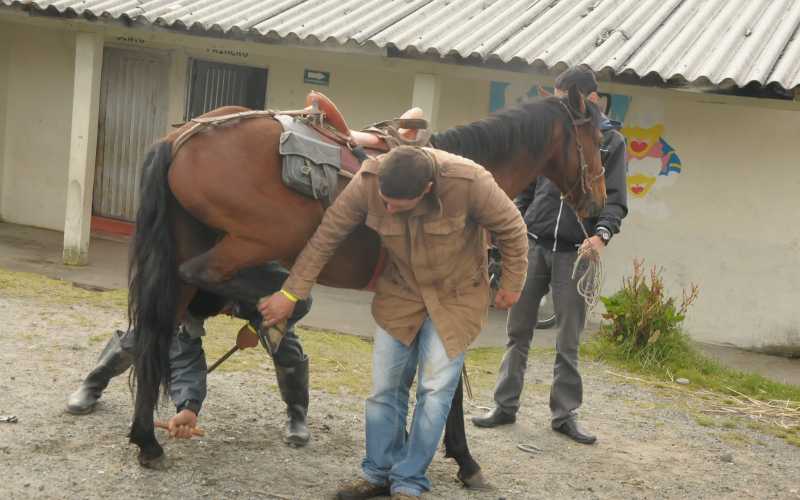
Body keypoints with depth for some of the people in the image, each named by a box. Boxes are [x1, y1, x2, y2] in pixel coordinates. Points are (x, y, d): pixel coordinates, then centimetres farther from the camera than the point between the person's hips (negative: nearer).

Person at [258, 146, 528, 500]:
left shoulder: (469, 181, -33)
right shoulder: (367, 181, -26)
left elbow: (512, 230, -16)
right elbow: (326, 236, -16)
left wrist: (512, 285, -4)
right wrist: (290, 294, -14)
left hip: (456, 297, -3)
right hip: (398, 294, 3)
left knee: (435, 389, -5)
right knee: (385, 387, 6)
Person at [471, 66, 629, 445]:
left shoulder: (610, 142, 2)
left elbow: (616, 200, -3)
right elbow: (527, 190, 13)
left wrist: (601, 234, -20)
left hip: (573, 253, -2)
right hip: (533, 244, 2)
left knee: (569, 340, 3)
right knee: (518, 331, 5)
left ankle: (564, 414, 13)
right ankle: (505, 406, 13)